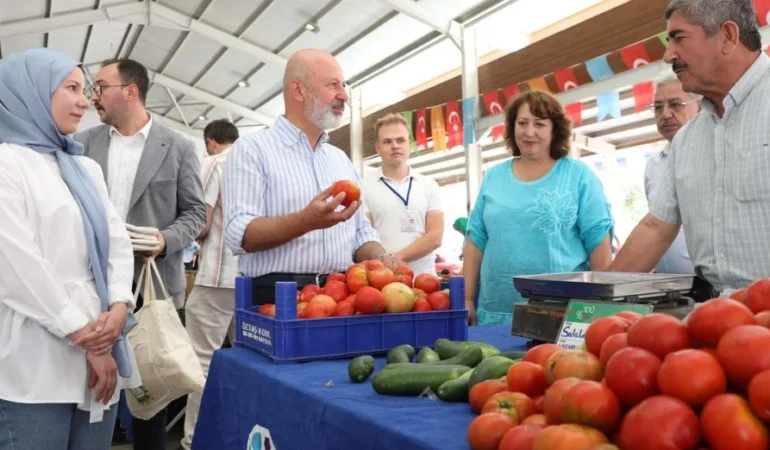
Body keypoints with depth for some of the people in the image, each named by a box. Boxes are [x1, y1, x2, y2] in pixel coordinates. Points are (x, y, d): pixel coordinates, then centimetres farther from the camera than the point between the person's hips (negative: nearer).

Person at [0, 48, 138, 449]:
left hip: (100, 348, 6)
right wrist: (85, 337, -12)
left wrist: (119, 307, -7)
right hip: (36, 362, -6)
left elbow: (118, 243, 11)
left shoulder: (86, 168, 17)